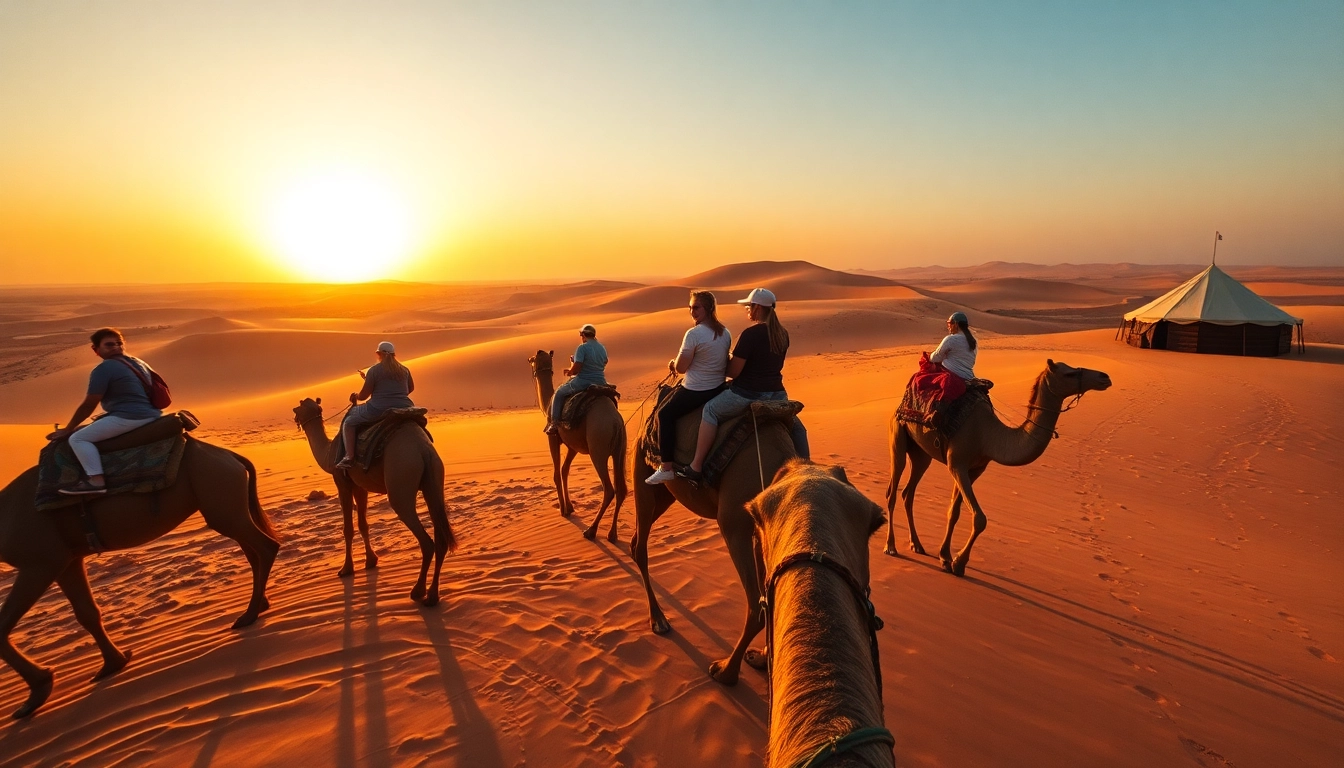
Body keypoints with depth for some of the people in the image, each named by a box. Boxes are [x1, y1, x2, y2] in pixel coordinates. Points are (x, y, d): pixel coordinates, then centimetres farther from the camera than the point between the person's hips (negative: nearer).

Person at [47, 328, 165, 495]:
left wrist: (67, 429, 6)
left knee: (78, 438, -2)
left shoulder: (103, 369, -6)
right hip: (152, 415, 10)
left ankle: (96, 481, -12)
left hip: (129, 417, -9)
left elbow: (88, 406, -5)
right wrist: (107, 415, 36)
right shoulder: (139, 363, 19)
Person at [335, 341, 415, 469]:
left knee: (348, 422, 15)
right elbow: (411, 388, 25)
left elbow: (363, 395, 1)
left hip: (379, 409, -4)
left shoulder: (374, 370, -2)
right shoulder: (404, 370, 11)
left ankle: (349, 457, 2)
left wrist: (355, 396, 24)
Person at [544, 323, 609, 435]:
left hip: (583, 382, -6)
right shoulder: (602, 348, 10)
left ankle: (554, 423, 10)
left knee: (558, 393, 17)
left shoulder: (582, 348, -12)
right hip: (600, 383, 6)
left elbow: (575, 370, -19)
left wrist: (569, 372, 7)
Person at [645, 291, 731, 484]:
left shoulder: (694, 334, -19)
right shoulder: (725, 333, 5)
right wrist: (679, 362, 17)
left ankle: (666, 468, 3)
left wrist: (675, 361, 9)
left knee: (665, 414, 6)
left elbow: (680, 368, -16)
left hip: (696, 392, -8)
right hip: (718, 388, 9)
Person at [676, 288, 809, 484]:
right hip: (776, 393, 7)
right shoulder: (782, 334, 6)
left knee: (710, 410, 7)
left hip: (748, 393, -6)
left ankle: (696, 468, 2)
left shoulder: (750, 334, -16)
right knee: (796, 427, 29)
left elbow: (733, 371, -14)